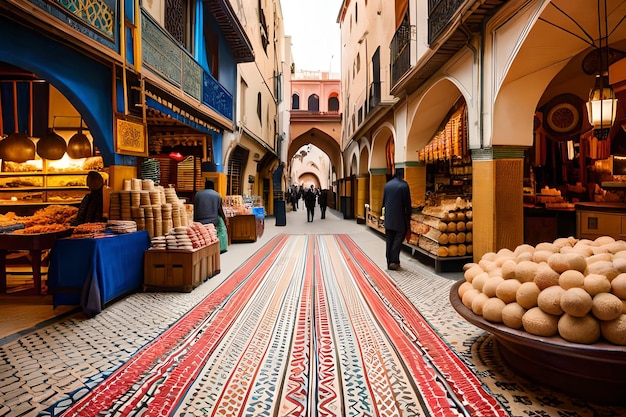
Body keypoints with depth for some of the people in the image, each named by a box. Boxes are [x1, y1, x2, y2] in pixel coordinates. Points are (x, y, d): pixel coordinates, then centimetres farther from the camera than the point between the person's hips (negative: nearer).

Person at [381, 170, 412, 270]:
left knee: (389, 240, 11)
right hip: (399, 218, -5)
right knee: (398, 239, 4)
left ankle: (389, 262, 15)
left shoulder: (387, 185, 6)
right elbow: (407, 203, -9)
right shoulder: (404, 185, -12)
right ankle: (394, 261, -3)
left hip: (388, 218, 5)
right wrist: (408, 216, 2)